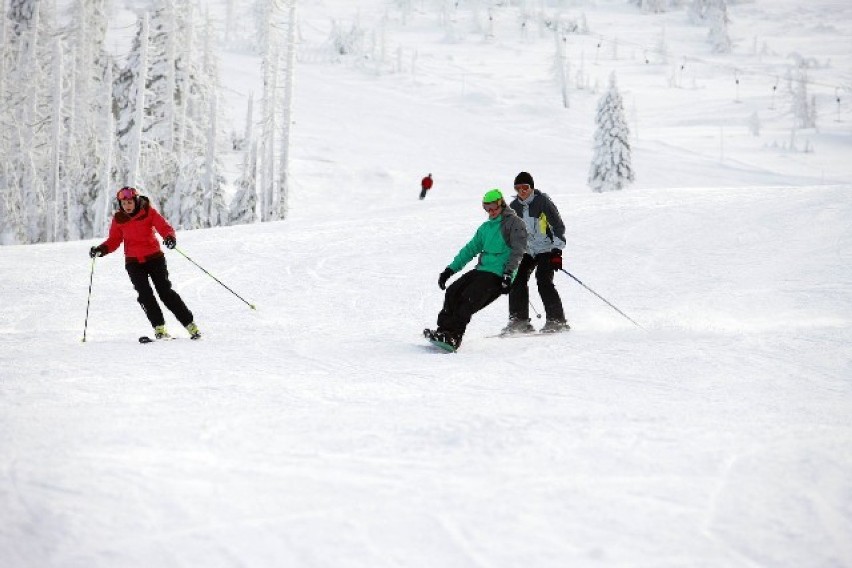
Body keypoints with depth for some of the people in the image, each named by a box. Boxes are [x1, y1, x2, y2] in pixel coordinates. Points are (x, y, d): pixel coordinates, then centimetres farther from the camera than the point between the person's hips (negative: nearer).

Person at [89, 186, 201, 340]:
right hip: (133, 262, 2)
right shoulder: (119, 219, 1)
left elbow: (164, 227, -14)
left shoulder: (148, 212, -6)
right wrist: (101, 249, -11)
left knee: (165, 291, -7)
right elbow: (114, 240, 7)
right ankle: (159, 328, -8)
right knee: (145, 294, -12)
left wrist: (169, 237, -36)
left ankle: (190, 325, 0)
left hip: (154, 258, -2)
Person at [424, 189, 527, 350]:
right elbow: (471, 249, 25)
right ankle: (444, 330, -12)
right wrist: (450, 269, 19)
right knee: (453, 291, -10)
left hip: (498, 275, -8)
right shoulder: (486, 227, 23)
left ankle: (454, 336, -27)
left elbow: (517, 252, -11)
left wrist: (508, 274, -23)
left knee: (469, 299, -23)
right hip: (482, 270, 8)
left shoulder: (514, 223, -2)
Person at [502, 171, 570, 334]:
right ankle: (519, 321, -4)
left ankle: (557, 321, -14)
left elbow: (558, 225, -12)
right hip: (528, 251, 6)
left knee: (543, 280, -21)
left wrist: (557, 251, -19)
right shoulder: (514, 206, 6)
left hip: (547, 249, -6)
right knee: (517, 278, -11)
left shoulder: (542, 201, -11)